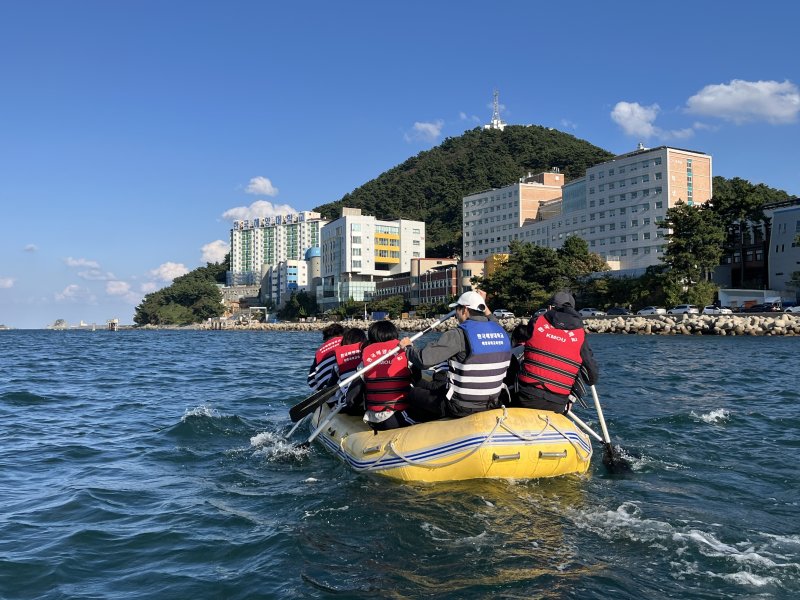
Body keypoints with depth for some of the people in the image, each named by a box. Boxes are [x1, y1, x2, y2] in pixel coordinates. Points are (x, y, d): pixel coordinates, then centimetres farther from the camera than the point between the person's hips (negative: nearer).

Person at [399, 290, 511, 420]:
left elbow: (424, 360, -23)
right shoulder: (502, 332, -1)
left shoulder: (459, 334, -20)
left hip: (462, 409, -7)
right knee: (436, 388, 29)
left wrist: (408, 347, -5)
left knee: (415, 393, 14)